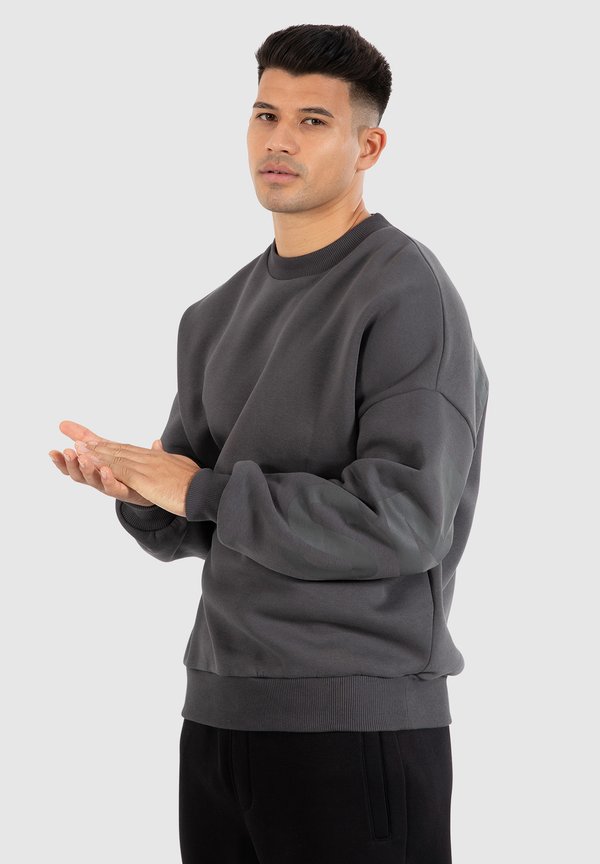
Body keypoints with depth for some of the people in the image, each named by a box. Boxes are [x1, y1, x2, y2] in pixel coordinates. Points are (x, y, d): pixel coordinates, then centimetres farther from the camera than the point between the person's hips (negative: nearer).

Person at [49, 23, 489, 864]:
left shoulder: (405, 295, -9)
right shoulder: (218, 318, 13)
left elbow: (403, 522, -18)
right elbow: (184, 532, 14)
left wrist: (204, 488, -13)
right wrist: (134, 485, -8)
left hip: (359, 722, -7)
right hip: (218, 709, 7)